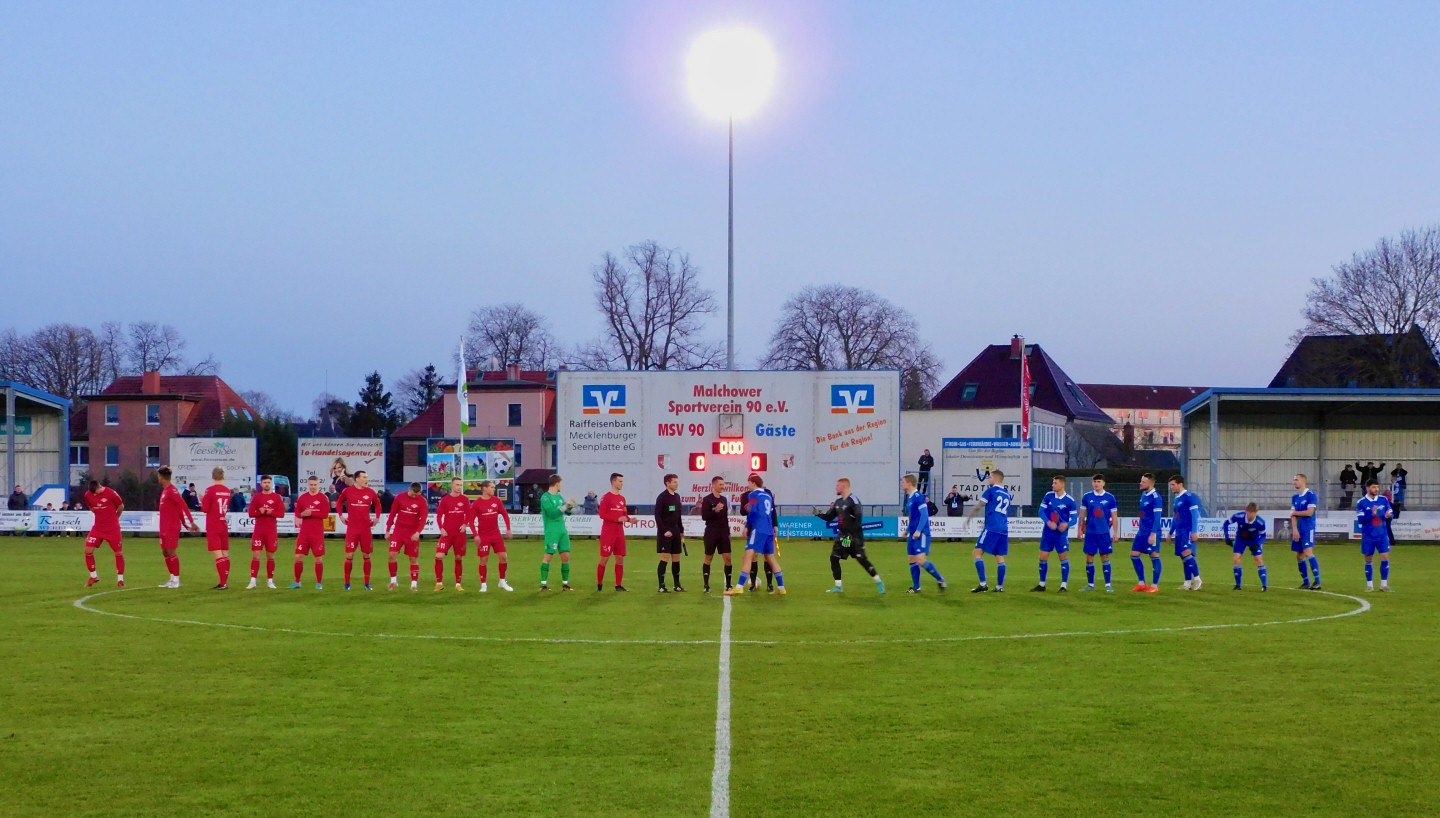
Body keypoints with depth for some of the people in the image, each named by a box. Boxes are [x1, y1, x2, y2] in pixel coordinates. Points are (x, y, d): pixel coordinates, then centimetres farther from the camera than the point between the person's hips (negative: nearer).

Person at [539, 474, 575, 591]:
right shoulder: (545, 497, -9)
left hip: (562, 530, 8)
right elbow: (552, 512, -20)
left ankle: (565, 583, 13)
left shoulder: (559, 496, 15)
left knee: (566, 556, 5)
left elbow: (566, 511, 17)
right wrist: (564, 507, -14)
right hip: (551, 531, -8)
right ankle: (543, 584, -1)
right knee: (548, 556, -6)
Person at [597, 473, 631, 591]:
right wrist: (618, 518, -20)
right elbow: (602, 514, -15)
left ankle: (618, 585, 10)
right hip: (608, 534, -7)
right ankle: (599, 585, 6)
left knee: (620, 558, 5)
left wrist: (628, 518, 0)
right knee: (604, 559, -3)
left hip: (619, 533, 7)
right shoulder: (606, 497, -8)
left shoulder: (622, 498, 14)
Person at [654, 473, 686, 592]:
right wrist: (664, 530, -20)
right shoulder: (662, 497, -9)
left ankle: (677, 585, 15)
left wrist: (681, 531, 17)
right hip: (665, 533, -7)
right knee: (665, 558, -8)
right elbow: (657, 516, -14)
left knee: (676, 558, 9)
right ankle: (661, 586, -5)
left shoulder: (677, 496, 13)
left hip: (675, 531, 7)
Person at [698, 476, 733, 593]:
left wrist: (728, 532, 18)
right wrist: (715, 510, -26)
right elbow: (704, 516, -13)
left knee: (727, 558, -2)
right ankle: (706, 585, 7)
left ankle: (728, 584, 4)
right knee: (708, 558, 2)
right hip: (711, 533, -5)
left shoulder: (723, 499, 13)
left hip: (723, 533, 5)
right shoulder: (707, 499, -5)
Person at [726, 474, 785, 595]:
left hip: (758, 529, -8)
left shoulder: (753, 494, -1)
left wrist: (746, 526, -8)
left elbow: (752, 511, -13)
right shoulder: (768, 495, 21)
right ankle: (781, 588, 17)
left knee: (748, 556, -12)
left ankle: (739, 587, -21)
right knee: (770, 558, 16)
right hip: (769, 530, 8)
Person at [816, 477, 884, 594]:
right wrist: (819, 513, 2)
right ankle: (838, 586, 9)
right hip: (842, 536, 8)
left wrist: (852, 533, -23)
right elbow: (829, 517, 18)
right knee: (833, 558, 1)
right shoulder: (837, 502, 12)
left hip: (854, 536, -8)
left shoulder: (853, 500, -13)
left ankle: (879, 583, 3)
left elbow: (859, 518, -21)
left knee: (862, 559, -9)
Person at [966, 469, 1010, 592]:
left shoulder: (991, 490, -1)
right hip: (1004, 529, 7)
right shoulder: (1007, 493, 17)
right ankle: (1000, 586, 6)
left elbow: (978, 507, 2)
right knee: (999, 557, 10)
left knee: (977, 553, -4)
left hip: (992, 528, -7)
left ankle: (983, 584, -13)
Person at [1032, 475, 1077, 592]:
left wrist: (1067, 524, -28)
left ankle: (1064, 585, 6)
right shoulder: (1049, 496, 1)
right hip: (1047, 532, 4)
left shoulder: (1070, 501, -8)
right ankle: (1042, 585, 16)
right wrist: (1048, 522, -18)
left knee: (1063, 558, -3)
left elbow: (1074, 517, -6)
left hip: (1061, 533, -4)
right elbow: (1041, 511, -1)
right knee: (1043, 557, 5)